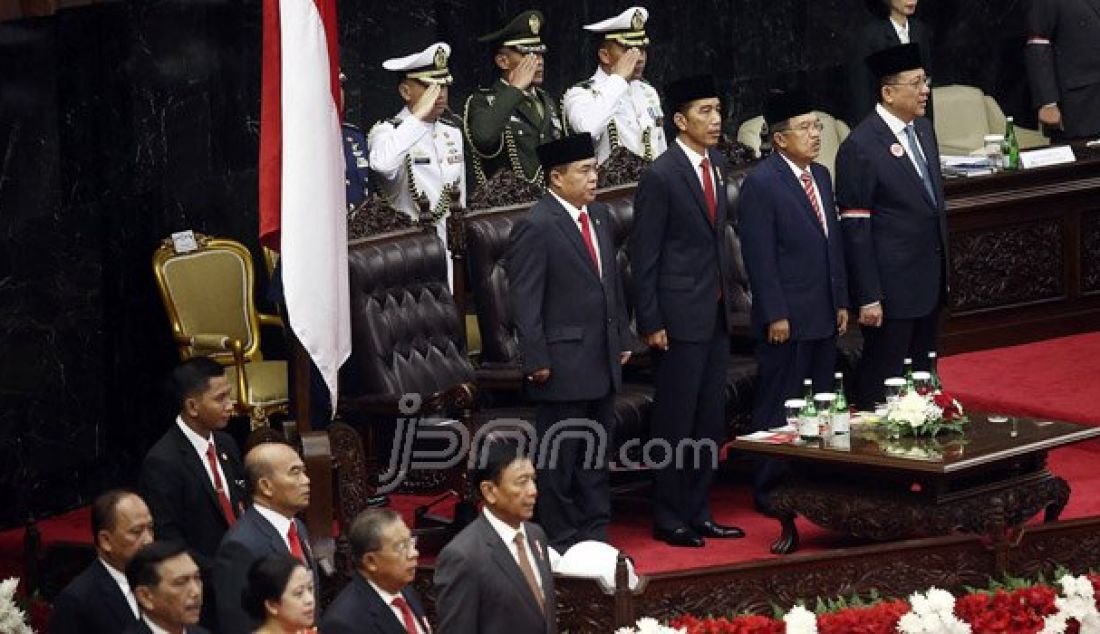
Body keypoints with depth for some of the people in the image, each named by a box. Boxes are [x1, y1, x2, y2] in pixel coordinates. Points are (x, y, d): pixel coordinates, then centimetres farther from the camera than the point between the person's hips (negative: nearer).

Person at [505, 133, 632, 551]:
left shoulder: (600, 215, 10)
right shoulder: (536, 228, -15)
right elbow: (525, 303, -16)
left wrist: (623, 339, 17)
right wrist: (537, 361, -17)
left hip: (603, 361, 8)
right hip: (564, 365, -8)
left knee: (596, 454, 15)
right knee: (559, 459, 1)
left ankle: (595, 535, 24)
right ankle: (560, 542, 8)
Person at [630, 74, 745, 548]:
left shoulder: (716, 166, 9)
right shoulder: (660, 176, -15)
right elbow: (644, 255, -13)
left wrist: (726, 298, 16)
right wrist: (651, 324, -14)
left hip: (716, 314, 8)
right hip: (679, 317, -8)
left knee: (709, 422, 12)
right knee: (676, 421, -1)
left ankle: (698, 512, 21)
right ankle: (668, 518, 9)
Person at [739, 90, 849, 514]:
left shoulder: (820, 176, 13)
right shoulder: (761, 184, -13)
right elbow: (760, 256, -15)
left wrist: (841, 301, 15)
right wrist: (775, 315, -17)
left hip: (823, 317, 8)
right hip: (787, 318, -8)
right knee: (778, 406, -1)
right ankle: (771, 491, 7)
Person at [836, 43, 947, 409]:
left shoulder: (923, 129, 10)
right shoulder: (861, 147, -16)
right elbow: (855, 230, -16)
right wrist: (868, 298, -17)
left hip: (930, 283, 8)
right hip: (892, 289, -8)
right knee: (882, 385, -1)